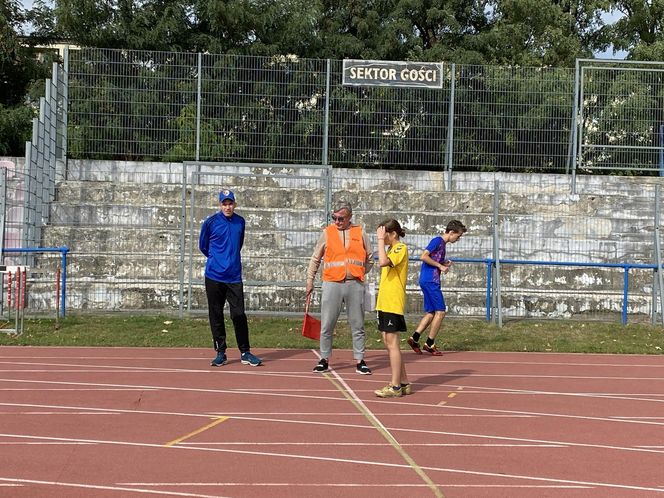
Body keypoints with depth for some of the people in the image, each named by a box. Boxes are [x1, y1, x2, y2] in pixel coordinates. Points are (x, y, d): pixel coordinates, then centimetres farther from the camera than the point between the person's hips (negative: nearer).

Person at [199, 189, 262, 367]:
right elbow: (203, 246, 9)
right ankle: (220, 353, 13)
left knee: (239, 314, -2)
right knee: (216, 316, 4)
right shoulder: (211, 222, -3)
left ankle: (245, 353, 6)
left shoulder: (240, 222, 7)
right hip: (214, 276, -2)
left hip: (234, 276, 2)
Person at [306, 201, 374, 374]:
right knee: (327, 326, 1)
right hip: (332, 283, 0)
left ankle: (359, 360, 12)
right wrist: (310, 281, 8)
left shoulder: (360, 233, 7)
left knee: (357, 326, 5)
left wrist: (359, 273, 6)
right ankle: (324, 359, 11)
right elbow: (315, 259, 11)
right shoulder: (327, 233, 6)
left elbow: (369, 258, 15)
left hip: (355, 284, 1)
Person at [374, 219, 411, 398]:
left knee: (392, 343, -7)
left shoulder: (401, 248, -11)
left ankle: (395, 386, -3)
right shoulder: (391, 250, 19)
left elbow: (383, 262, -27)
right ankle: (403, 383, 19)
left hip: (393, 303, -10)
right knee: (389, 343, 12)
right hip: (385, 302, 10)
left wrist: (381, 240, -21)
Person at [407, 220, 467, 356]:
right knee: (440, 311, -6)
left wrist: (445, 263, 8)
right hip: (430, 281, -10)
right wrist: (440, 265, -16)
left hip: (431, 282, 10)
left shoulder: (443, 244, 17)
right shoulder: (437, 241, -12)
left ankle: (414, 338, 12)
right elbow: (423, 256, -21)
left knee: (431, 313, 12)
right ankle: (430, 344, 0)